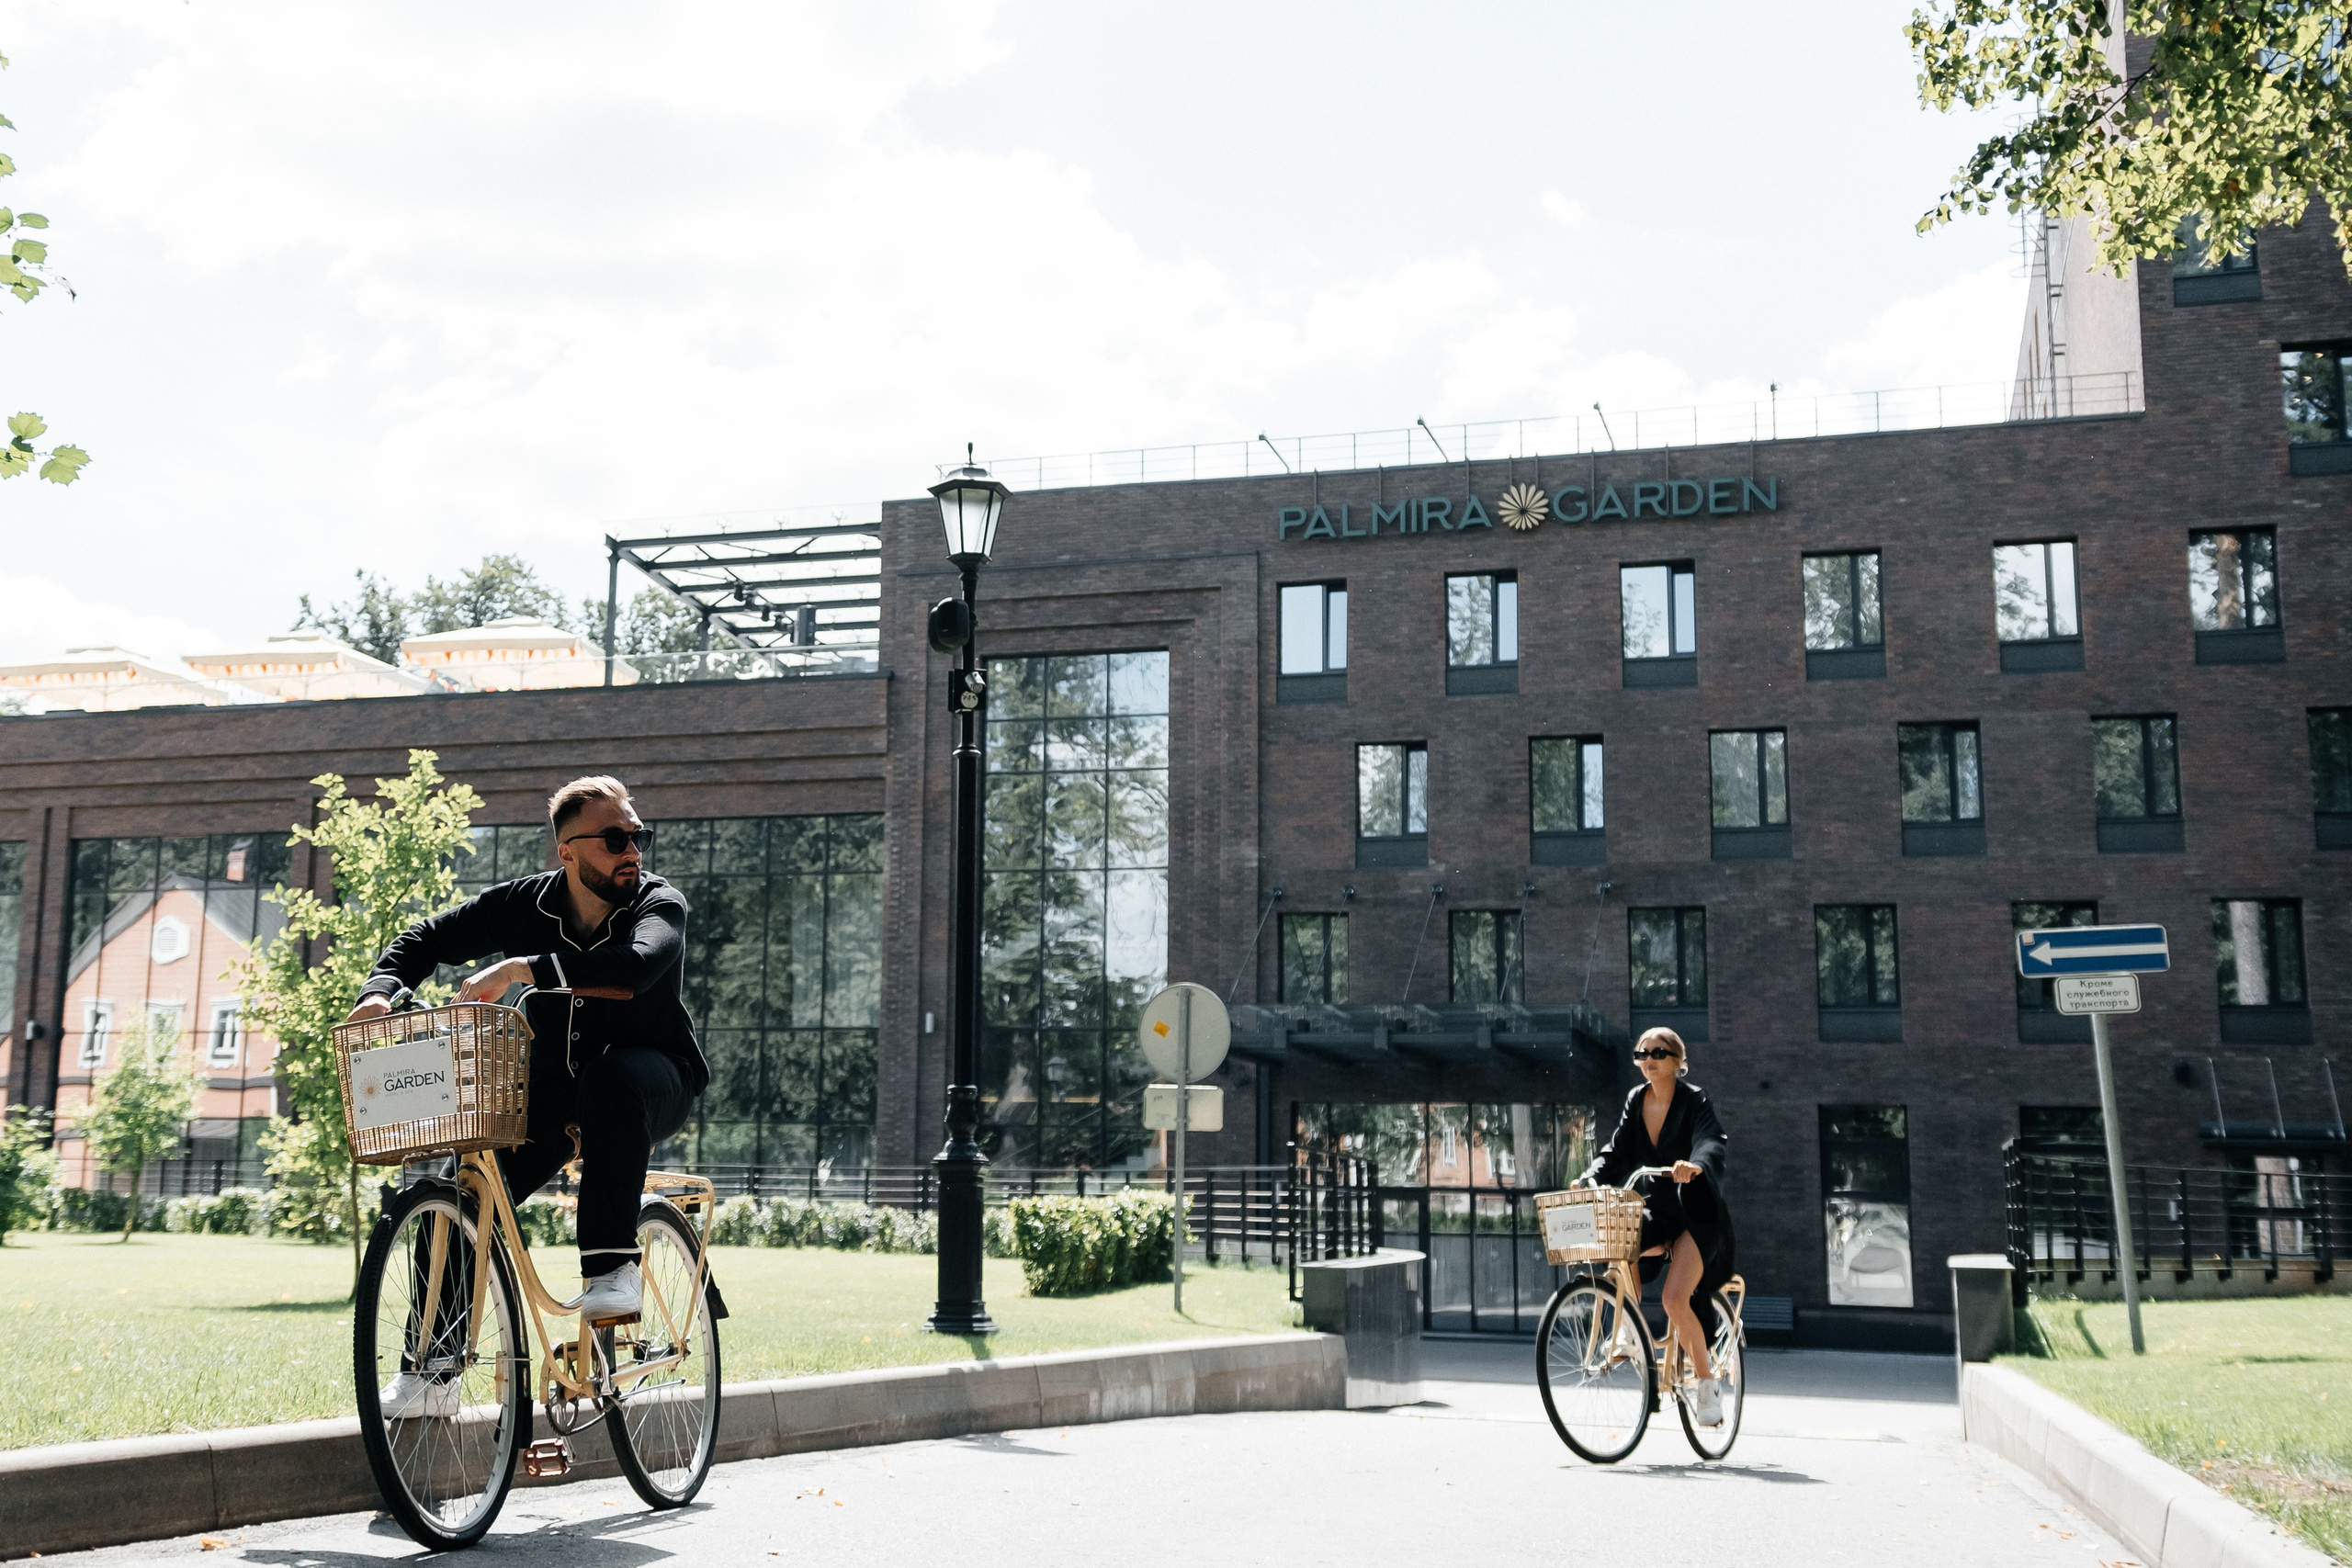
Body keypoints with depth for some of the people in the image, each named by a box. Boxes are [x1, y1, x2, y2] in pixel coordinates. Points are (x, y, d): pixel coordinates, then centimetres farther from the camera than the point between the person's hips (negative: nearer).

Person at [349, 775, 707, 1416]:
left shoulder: (659, 902, -16)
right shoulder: (527, 903, -6)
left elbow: (636, 965, -39)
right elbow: (425, 938, 4)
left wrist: (522, 968, -43)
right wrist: (381, 990, -16)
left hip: (651, 1080, -3)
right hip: (552, 1086, 4)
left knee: (612, 1077, -39)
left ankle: (612, 1265, -31)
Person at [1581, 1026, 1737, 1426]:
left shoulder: (1695, 1100, -10)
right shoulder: (1636, 1102, 6)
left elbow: (1712, 1143, -28)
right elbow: (1617, 1152, 2)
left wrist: (1696, 1165, -50)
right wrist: (1589, 1180, -17)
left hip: (1696, 1213, -5)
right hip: (1658, 1206, 5)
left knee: (1674, 1298, -20)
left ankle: (1707, 1381, 1)